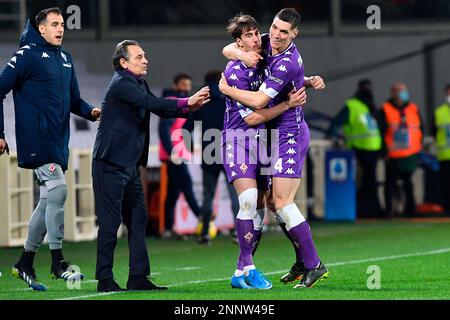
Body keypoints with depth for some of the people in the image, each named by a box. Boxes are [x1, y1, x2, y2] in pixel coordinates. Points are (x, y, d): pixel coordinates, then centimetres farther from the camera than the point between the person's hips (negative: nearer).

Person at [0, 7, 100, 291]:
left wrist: (91, 111, 1)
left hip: (59, 141, 8)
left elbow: (73, 98, 23)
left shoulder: (65, 58, 17)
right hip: (37, 138, -8)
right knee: (57, 190, -18)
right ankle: (57, 262, -13)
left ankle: (25, 263, 18)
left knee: (49, 201, 9)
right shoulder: (28, 55, -6)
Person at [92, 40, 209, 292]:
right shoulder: (121, 84, -14)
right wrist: (187, 102, -25)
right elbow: (151, 103, -25)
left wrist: (190, 106, -2)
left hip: (130, 166, 10)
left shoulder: (139, 84, 15)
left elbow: (160, 110, 14)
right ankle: (105, 280, -2)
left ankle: (138, 277, 11)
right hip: (111, 165, -10)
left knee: (138, 219, 8)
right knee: (110, 222, -6)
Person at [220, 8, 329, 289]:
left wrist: (226, 88, -11)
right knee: (275, 201, 10)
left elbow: (259, 101, -26)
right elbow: (228, 49, 12)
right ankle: (303, 262, 18)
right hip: (278, 134, 9)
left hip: (291, 135, -9)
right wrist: (243, 54, -11)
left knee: (282, 200, -16)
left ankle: (314, 265, -12)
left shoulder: (288, 63, -23)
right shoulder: (266, 44, 4)